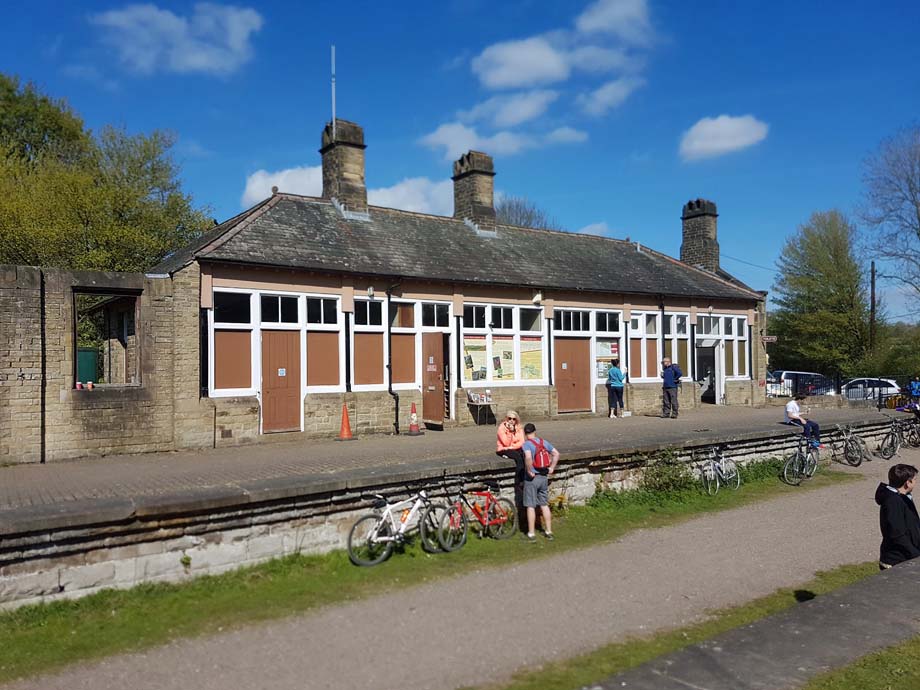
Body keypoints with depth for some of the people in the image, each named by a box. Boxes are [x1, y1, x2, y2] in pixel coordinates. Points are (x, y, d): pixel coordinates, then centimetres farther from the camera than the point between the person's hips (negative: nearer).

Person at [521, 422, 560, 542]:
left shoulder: (527, 444, -15)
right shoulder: (544, 442, 4)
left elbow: (528, 458, -33)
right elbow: (556, 454, 7)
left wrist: (529, 471, -21)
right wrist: (551, 468, 10)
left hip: (531, 478, -6)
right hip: (544, 477, 6)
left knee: (531, 506, 2)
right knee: (544, 505, 15)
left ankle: (531, 534, 6)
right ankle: (549, 532, 20)